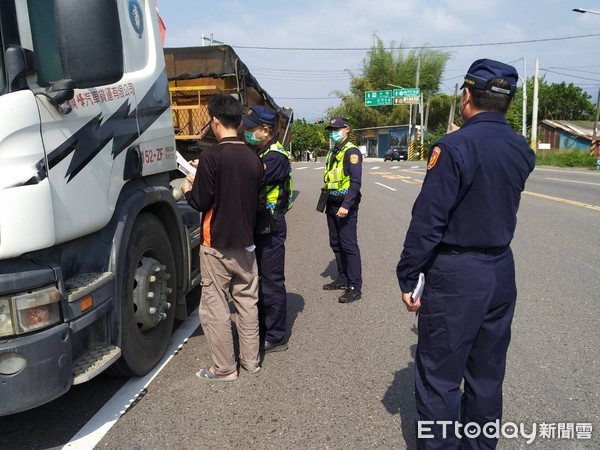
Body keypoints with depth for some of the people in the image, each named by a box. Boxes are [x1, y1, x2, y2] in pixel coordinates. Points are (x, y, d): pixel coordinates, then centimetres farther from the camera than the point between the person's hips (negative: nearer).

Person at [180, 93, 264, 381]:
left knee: (214, 306, 5)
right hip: (246, 242, 6)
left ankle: (224, 368, 13)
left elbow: (201, 202, -14)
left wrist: (188, 189, 9)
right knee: (247, 301, 14)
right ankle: (251, 360, 24)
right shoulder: (253, 158, 3)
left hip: (217, 244, -6)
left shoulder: (211, 156, -15)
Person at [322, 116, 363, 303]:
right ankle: (342, 278, 27)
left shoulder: (351, 152, -11)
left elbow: (356, 182, -19)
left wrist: (346, 206, -25)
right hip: (332, 205, 9)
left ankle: (355, 287, -1)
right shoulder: (332, 152, 16)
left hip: (345, 206, -9)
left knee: (349, 245, -7)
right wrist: (327, 203, 17)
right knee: (336, 244, 14)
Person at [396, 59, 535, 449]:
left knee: (439, 376, 5)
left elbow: (427, 220, -18)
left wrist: (408, 277, -11)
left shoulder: (454, 147, -17)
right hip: (502, 270, 7)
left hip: (456, 274, -7)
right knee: (488, 374, 18)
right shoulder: (523, 151, 4)